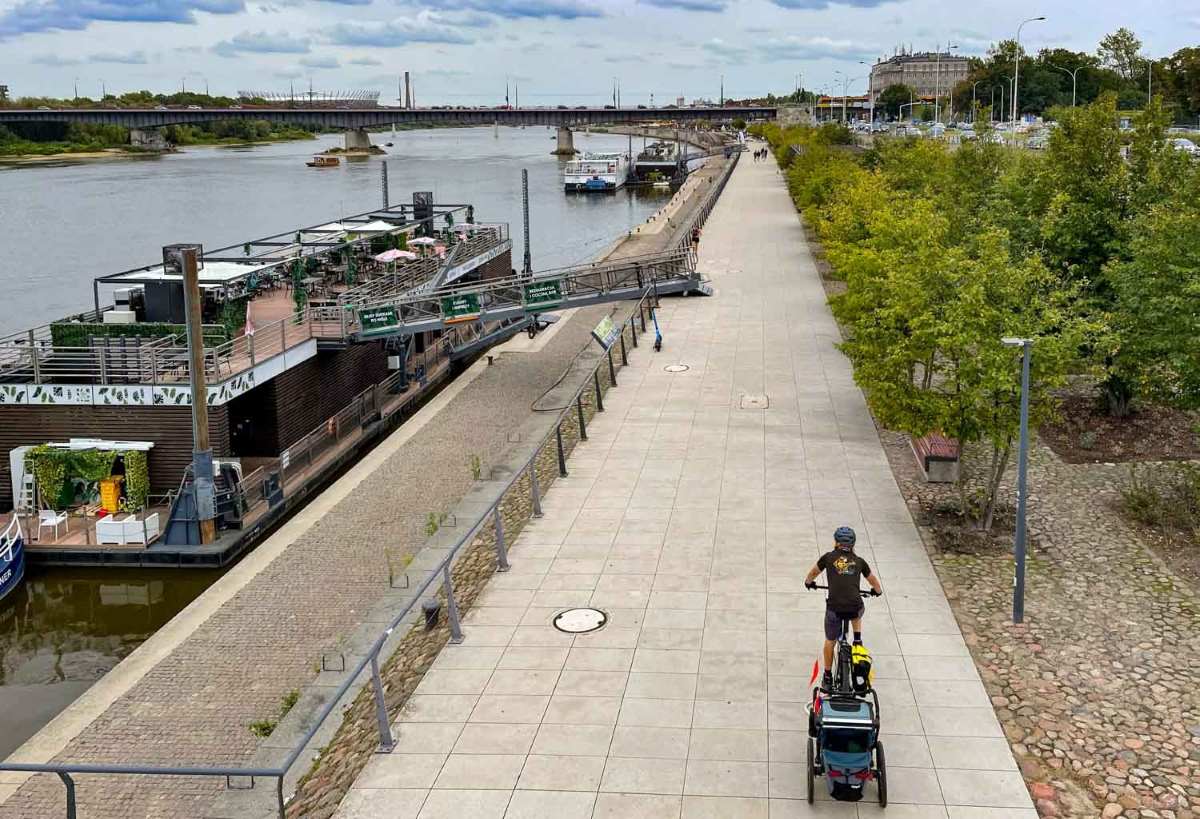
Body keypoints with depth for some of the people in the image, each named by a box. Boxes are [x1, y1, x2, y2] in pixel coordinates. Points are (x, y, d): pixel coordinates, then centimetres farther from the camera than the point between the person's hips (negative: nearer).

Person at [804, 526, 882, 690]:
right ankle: (858, 639, 22)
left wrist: (809, 582, 51)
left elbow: (812, 574, 29)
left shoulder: (829, 557, 11)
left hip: (834, 608, -1)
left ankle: (827, 678, 28)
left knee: (830, 641, 21)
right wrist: (877, 591, 54)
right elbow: (874, 582, 32)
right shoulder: (859, 561, 16)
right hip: (855, 607, 1)